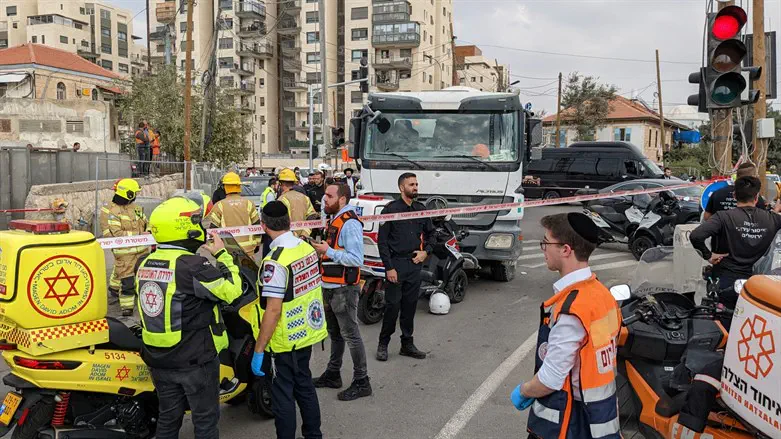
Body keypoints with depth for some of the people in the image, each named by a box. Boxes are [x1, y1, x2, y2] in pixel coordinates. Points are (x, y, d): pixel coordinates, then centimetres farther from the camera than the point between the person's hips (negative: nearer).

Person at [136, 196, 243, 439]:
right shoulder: (194, 266, -22)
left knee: (168, 419, 20)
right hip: (195, 360, -6)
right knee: (205, 419, 10)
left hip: (158, 360, 7)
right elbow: (231, 290, -17)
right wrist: (222, 254, -5)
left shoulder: (145, 265, 1)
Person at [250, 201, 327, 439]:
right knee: (304, 384, 22)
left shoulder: (275, 261, -23)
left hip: (285, 341, -8)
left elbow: (273, 310, -24)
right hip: (307, 331, 8)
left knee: (283, 394, 7)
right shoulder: (308, 248, -1)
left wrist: (258, 350, -17)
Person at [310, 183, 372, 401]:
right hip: (330, 287, 10)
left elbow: (356, 259, -25)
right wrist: (320, 248, 5)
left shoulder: (350, 224, -18)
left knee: (350, 334, -3)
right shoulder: (335, 220, 14)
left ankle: (361, 382, 7)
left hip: (344, 289, -10)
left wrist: (329, 251, -24)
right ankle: (333, 374, 35)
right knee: (334, 333, 21)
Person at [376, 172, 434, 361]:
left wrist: (426, 251, 6)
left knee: (410, 306, 10)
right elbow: (382, 241, -7)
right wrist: (389, 267, -13)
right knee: (392, 305, -4)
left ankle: (407, 344, 19)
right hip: (396, 264, -5)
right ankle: (383, 344, 10)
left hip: (415, 263, 5)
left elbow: (430, 233, 24)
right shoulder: (391, 209, -4)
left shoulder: (421, 209, 12)